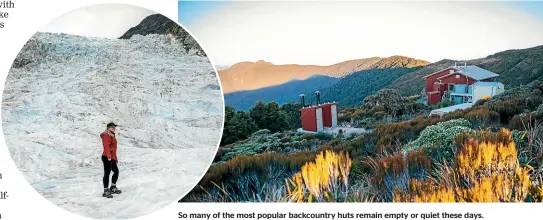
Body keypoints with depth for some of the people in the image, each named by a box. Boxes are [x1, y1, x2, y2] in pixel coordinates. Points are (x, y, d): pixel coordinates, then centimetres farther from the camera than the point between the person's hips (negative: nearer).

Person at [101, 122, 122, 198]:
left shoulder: (112, 136, 21)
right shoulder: (107, 136, -10)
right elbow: (106, 146, -24)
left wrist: (115, 158, 28)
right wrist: (109, 156, -34)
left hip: (112, 158, 10)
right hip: (107, 158, -10)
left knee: (116, 172, 17)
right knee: (107, 173, -8)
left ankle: (113, 188, 30)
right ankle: (106, 191, -7)